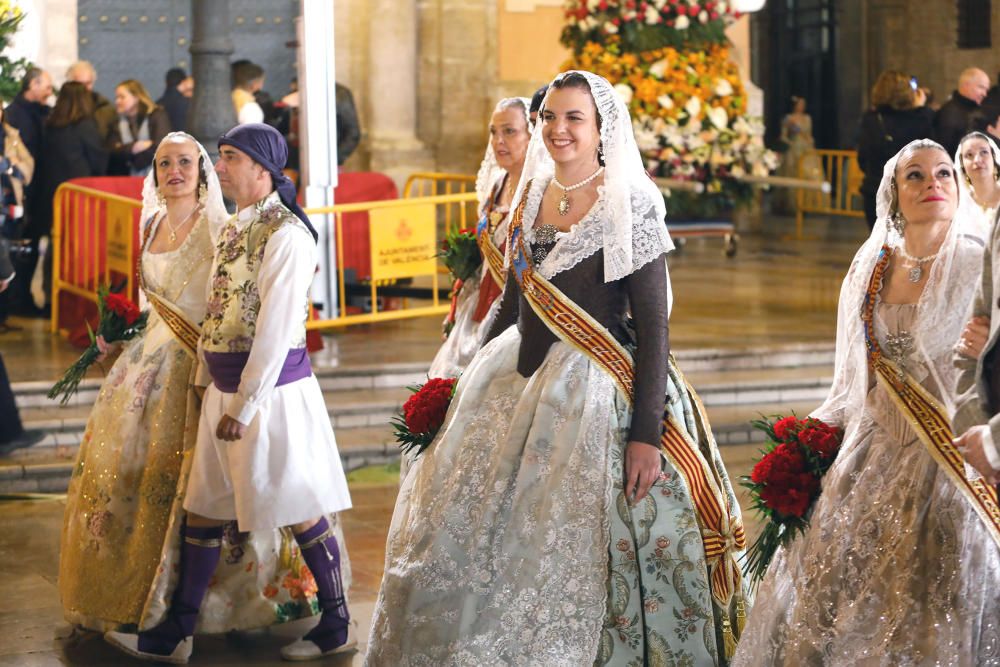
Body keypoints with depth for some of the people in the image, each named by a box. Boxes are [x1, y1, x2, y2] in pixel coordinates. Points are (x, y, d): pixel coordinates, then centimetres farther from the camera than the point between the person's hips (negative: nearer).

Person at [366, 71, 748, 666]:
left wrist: (647, 433, -20)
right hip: (520, 389, 7)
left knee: (579, 560, -3)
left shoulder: (630, 205, -11)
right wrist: (468, 387, 19)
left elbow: (654, 327, -13)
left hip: (599, 394, -6)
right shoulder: (530, 197, 8)